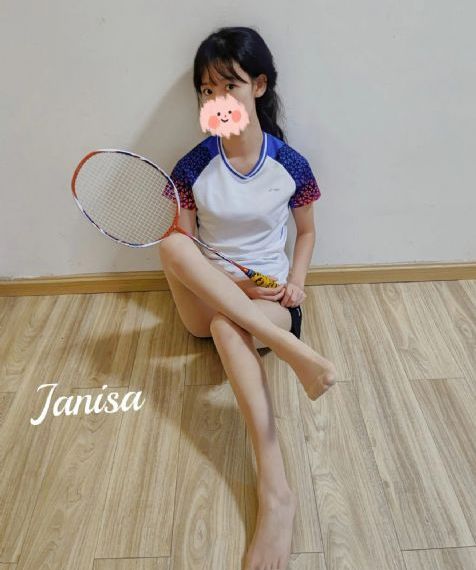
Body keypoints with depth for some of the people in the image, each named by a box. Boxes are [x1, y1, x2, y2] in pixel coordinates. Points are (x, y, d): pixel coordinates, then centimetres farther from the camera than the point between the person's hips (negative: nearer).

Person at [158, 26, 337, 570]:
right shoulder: (192, 169, -4)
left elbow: (306, 230, 11)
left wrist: (295, 280, -8)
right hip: (206, 303, 2)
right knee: (170, 241, -30)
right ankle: (292, 350, -40)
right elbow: (182, 252, -2)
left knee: (228, 328, -38)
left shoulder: (291, 165, -3)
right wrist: (237, 283, -19)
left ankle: (275, 492, -41)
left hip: (270, 298, -2)